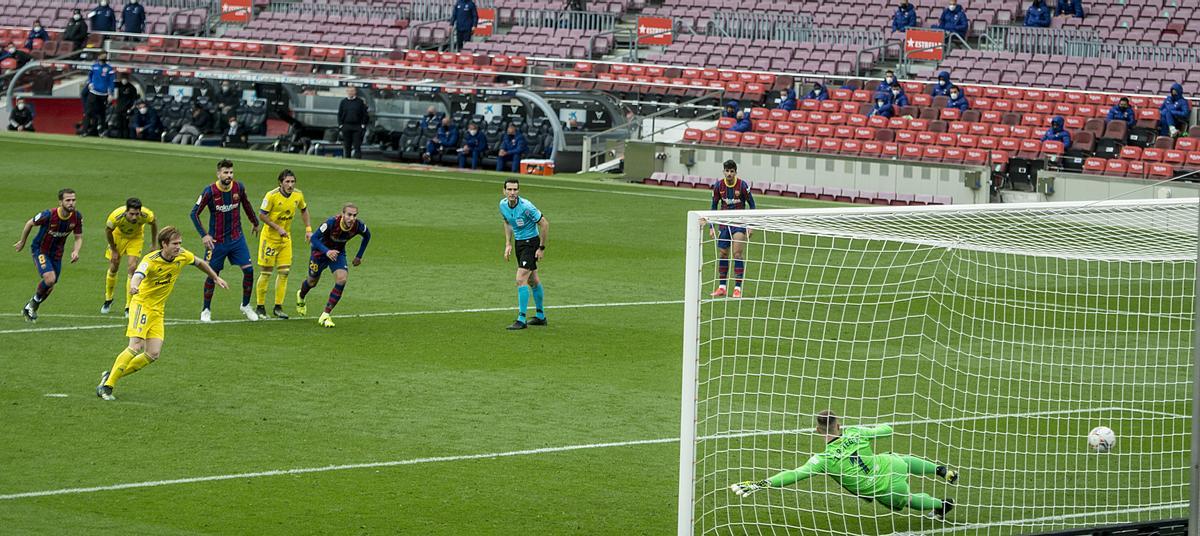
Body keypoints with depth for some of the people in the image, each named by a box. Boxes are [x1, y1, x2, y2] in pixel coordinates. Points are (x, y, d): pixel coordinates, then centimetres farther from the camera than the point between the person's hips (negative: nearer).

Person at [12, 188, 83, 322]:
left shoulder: (77, 217, -15)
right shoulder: (48, 215, -28)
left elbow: (78, 237, -1)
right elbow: (30, 223, -9)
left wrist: (76, 251, -22)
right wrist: (22, 242, 4)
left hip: (56, 253, 5)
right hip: (40, 250, -5)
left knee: (50, 286, 11)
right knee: (50, 278, -25)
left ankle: (29, 308, 37)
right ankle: (35, 301, 5)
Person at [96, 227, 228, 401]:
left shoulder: (183, 256, -4)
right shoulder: (151, 260, -23)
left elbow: (200, 263, 18)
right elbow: (138, 275, -42)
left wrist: (216, 278, 28)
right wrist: (134, 286, -66)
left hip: (158, 311, 7)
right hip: (142, 304, -7)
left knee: (153, 354, -3)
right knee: (135, 347, -22)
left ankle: (111, 375, 9)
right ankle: (106, 385, -15)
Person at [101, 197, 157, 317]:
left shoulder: (146, 215, -35)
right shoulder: (116, 216, -38)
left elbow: (154, 222, -9)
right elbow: (108, 231, -17)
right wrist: (114, 250, -8)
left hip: (136, 237, 0)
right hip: (118, 236, 0)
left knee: (132, 268, -14)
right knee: (113, 268, 5)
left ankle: (129, 307, -6)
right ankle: (108, 300, 32)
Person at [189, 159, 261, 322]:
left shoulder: (239, 187, -5)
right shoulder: (209, 191, -15)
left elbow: (247, 205, 15)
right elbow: (194, 213, -8)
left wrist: (255, 223, 27)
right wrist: (203, 235, -14)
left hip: (237, 238, 3)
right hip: (216, 241, -3)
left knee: (248, 270, -4)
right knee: (212, 275, 2)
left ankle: (245, 306, 15)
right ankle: (206, 310, 19)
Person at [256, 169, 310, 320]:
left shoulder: (298, 195, -3)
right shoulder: (272, 196, -19)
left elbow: (304, 210, 15)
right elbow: (262, 215, -15)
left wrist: (308, 229, 6)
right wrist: (278, 228, -21)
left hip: (286, 238, 5)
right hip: (270, 238, -5)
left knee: (284, 272, 2)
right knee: (266, 273, -1)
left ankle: (278, 307, 10)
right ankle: (260, 307, 9)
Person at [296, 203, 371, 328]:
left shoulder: (358, 226, -24)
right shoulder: (332, 223, -36)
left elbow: (367, 236, 0)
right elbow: (314, 238, -30)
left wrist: (359, 256, 1)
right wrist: (327, 251, -44)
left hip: (338, 252, 2)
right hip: (321, 250, -2)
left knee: (341, 280, -20)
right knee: (313, 281, 15)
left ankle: (325, 315, -12)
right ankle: (300, 296, 53)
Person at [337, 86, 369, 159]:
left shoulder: (360, 102, 4)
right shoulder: (343, 102, 10)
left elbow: (365, 115, 4)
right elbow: (339, 114, 12)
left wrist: (363, 125, -4)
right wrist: (340, 125, 2)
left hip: (357, 127, -2)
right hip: (346, 127, 2)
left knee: (357, 146, -6)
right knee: (346, 146, 6)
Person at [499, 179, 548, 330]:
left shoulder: (526, 206, -26)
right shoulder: (503, 204, -4)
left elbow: (544, 223, -18)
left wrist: (542, 248, -15)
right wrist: (508, 244, 7)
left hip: (531, 242, -8)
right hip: (518, 242, 8)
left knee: (521, 280, -15)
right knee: (533, 280, 18)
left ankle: (522, 319, -10)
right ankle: (540, 316, 30)